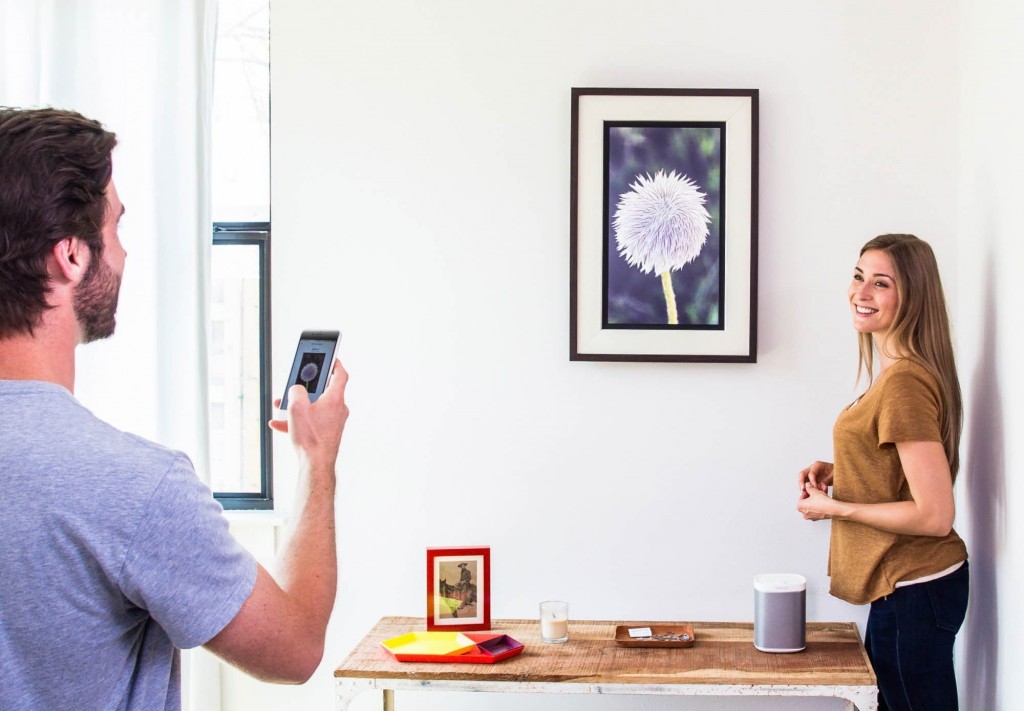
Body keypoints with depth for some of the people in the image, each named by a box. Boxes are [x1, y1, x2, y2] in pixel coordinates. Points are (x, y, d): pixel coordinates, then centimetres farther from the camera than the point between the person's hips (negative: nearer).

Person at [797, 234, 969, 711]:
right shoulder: (900, 371, 8)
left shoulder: (904, 382, -23)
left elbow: (935, 515, -25)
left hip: (913, 590, -10)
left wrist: (833, 507, -15)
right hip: (908, 582, 10)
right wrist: (835, 471, 5)